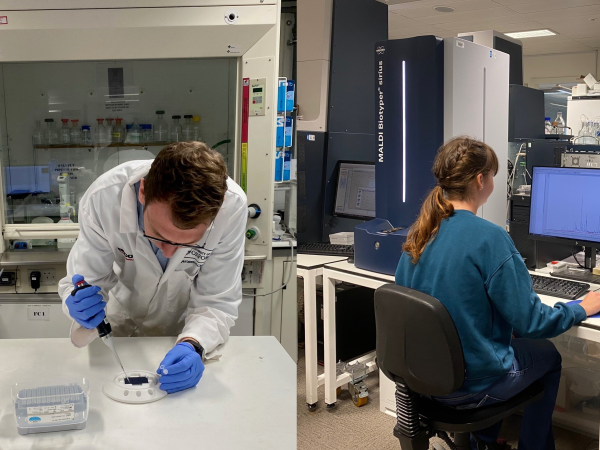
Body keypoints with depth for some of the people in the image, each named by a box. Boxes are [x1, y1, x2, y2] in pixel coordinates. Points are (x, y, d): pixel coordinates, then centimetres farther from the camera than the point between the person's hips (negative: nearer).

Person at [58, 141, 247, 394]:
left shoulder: (231, 206, -30)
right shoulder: (103, 198, -29)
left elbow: (217, 303, -22)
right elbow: (87, 279, -16)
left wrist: (192, 344, -39)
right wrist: (80, 305, -37)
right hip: (122, 325, 0)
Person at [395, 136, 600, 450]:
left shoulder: (419, 233, -5)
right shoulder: (488, 237, -24)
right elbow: (530, 322, -17)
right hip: (469, 385, -6)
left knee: (507, 340, 33)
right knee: (548, 355, 23)